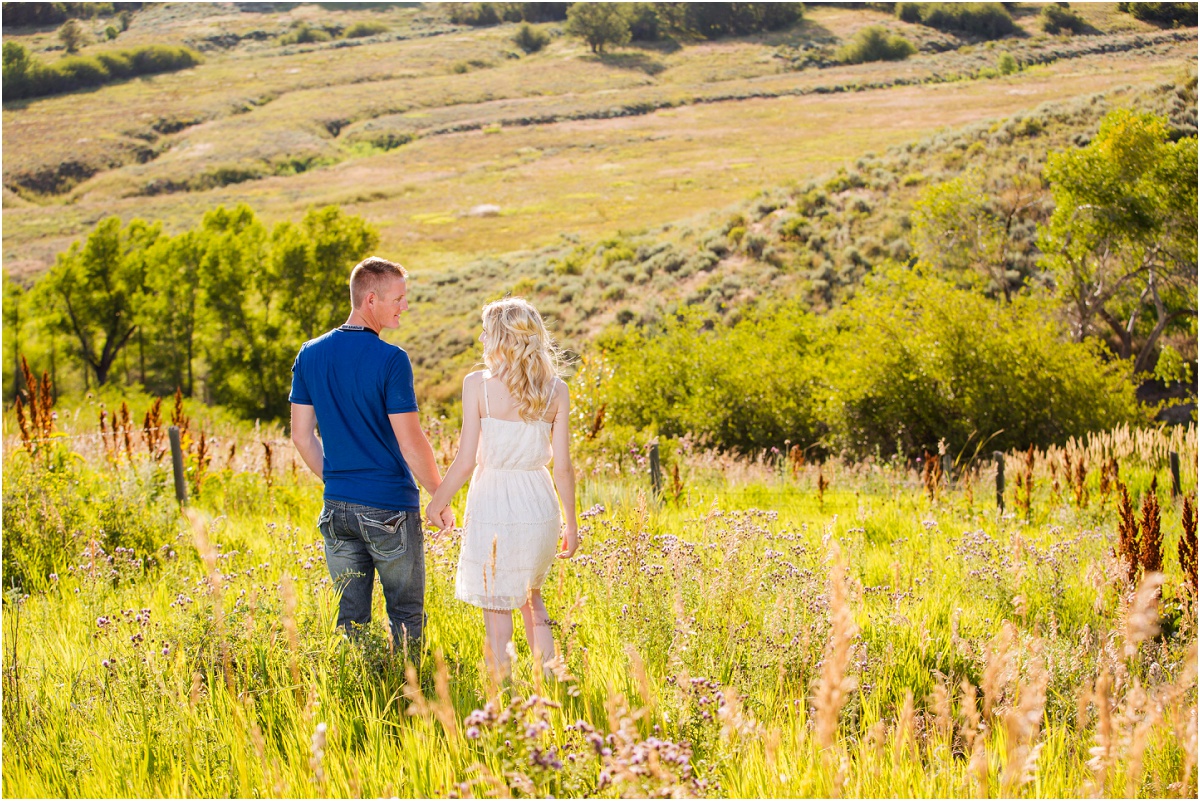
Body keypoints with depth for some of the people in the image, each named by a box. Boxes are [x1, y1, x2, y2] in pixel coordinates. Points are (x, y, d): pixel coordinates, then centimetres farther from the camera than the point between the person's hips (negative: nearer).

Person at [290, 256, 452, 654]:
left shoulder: (310, 355, 3)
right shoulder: (390, 360, -15)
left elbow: (302, 435, 8)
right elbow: (410, 442, -14)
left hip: (338, 507, 5)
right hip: (390, 508, -5)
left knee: (350, 619, 11)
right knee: (406, 617, 7)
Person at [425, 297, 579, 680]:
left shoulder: (478, 384, -10)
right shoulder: (556, 390, -1)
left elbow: (466, 461, -10)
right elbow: (563, 467, 0)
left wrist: (438, 501, 6)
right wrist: (571, 523, 12)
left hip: (493, 506, -4)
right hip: (540, 505, 4)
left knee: (497, 615, 6)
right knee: (530, 596, 27)